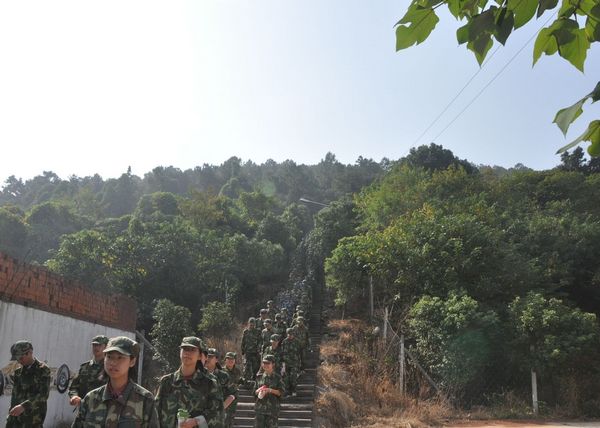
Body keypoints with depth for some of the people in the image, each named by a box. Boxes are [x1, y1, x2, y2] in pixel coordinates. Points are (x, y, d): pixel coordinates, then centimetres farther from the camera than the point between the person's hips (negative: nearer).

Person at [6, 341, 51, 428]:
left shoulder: (43, 370, -9)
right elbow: (15, 392, 17)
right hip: (17, 413, 6)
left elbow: (44, 394, -17)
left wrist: (23, 406, -27)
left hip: (34, 415, -6)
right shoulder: (18, 371, 11)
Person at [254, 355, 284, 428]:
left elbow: (281, 392, -4)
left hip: (272, 409, -3)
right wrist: (258, 390, -8)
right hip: (260, 407, 3)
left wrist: (270, 390, -16)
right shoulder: (260, 377, 9)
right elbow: (254, 392, 14)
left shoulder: (277, 378, 0)